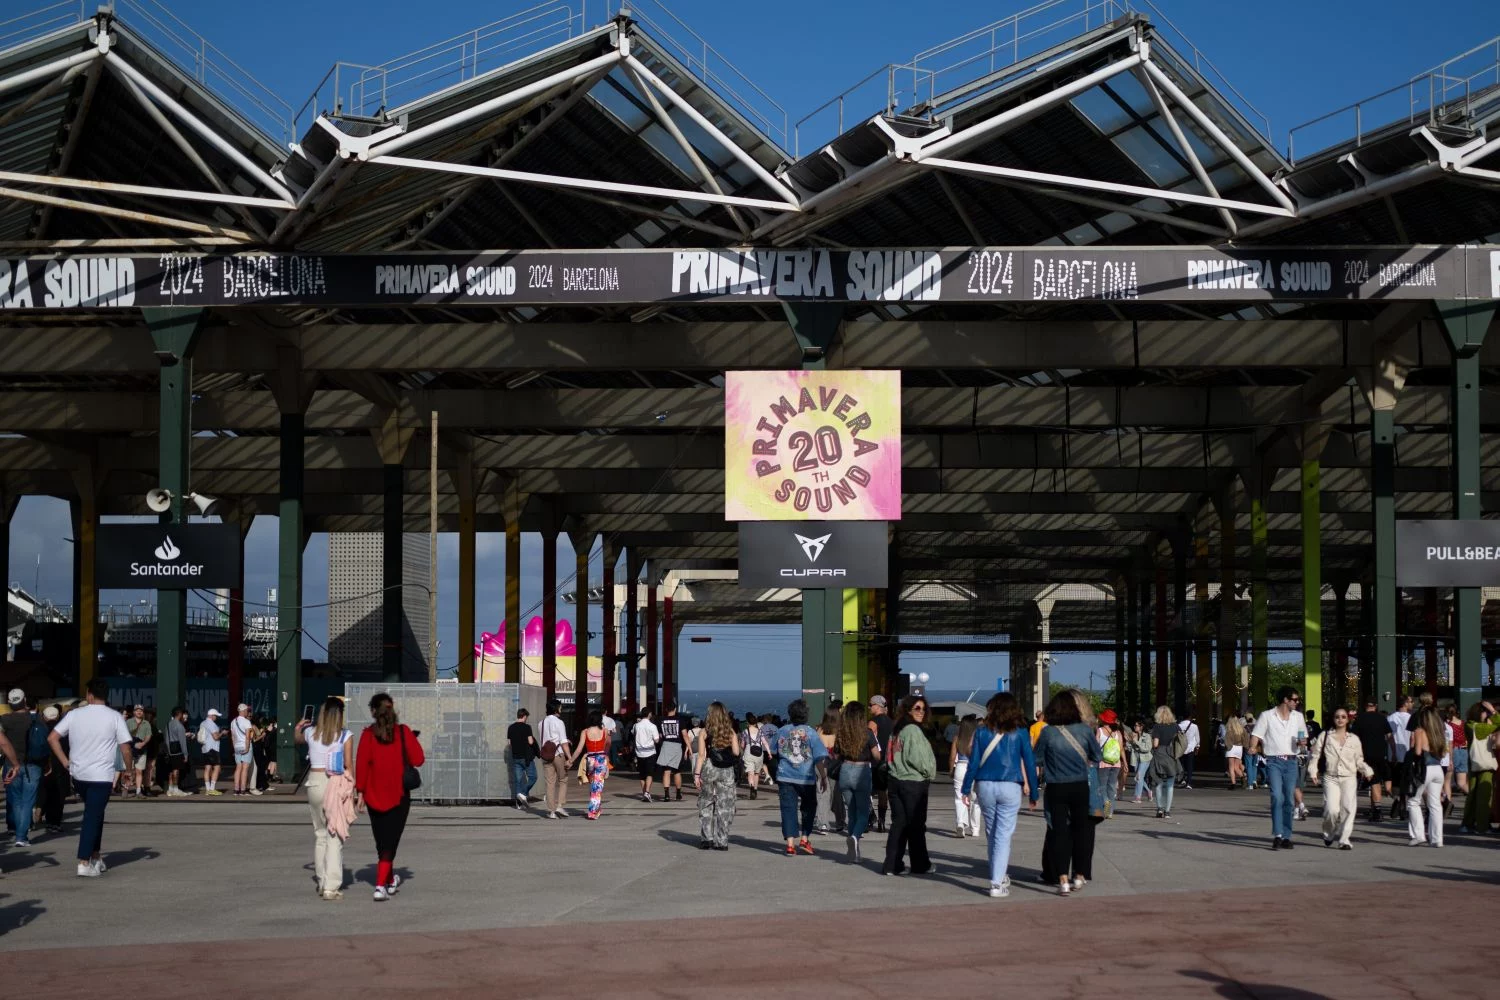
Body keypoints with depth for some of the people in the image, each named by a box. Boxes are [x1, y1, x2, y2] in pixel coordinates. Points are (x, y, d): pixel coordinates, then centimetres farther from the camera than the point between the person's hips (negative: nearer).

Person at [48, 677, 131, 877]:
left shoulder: (75, 714, 3)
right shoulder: (114, 717, -5)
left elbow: (52, 737, 2)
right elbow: (125, 748, -7)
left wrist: (66, 762, 7)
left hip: (78, 774, 4)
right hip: (101, 776, -4)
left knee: (94, 813, 20)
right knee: (93, 816, -2)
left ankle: (95, 857, 21)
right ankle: (84, 863, -9)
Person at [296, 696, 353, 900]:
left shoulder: (311, 733, 4)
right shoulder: (346, 736, -7)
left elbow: (297, 739, 27)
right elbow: (348, 766, -7)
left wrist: (298, 727, 44)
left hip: (315, 782, 4)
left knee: (319, 833, 18)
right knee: (335, 837, -2)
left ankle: (322, 882, 24)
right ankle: (332, 887, -8)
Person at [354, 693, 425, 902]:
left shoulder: (368, 734, -4)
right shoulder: (404, 732, -5)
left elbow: (361, 764, -8)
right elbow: (418, 759, -6)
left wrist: (360, 792, -4)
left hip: (374, 796, 1)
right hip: (398, 796, -1)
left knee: (381, 841, 17)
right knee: (390, 841, -1)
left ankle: (390, 880, 32)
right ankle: (380, 886, -15)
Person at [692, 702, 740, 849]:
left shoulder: (704, 732, -3)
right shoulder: (731, 732, 1)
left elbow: (701, 755, -7)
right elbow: (736, 753, -4)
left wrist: (697, 774, -5)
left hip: (709, 770, -1)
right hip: (726, 771, 1)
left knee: (706, 805, 11)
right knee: (724, 806, 6)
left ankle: (707, 839, 7)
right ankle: (721, 841, 4)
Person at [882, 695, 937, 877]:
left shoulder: (897, 730, 13)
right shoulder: (913, 730, -13)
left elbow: (890, 756, 12)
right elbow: (917, 758, -19)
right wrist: (929, 774, -2)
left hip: (896, 781, 7)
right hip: (914, 783, -7)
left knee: (898, 823, 7)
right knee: (916, 825, 3)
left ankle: (892, 865, 3)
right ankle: (920, 865, 13)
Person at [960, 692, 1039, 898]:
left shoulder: (982, 732, 1)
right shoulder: (1020, 734, -2)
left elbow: (974, 762, 1)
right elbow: (1030, 764, 0)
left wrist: (966, 789, 7)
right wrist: (1033, 794, 7)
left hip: (985, 786, 2)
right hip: (1010, 788, -2)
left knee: (992, 834, 16)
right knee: (1003, 835, -2)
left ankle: (1000, 876, 27)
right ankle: (997, 883, -9)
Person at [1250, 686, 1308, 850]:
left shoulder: (1298, 717, 13)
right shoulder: (1267, 716, 1)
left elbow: (1304, 737, 22)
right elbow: (1257, 736, 0)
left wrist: (1303, 743, 0)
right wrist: (1254, 748, -20)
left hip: (1291, 762, 4)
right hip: (1274, 761, -4)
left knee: (1289, 800, 5)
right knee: (1277, 797, -17)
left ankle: (1286, 837, 12)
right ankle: (1277, 835, -19)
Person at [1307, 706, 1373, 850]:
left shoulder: (1354, 739, 11)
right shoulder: (1325, 736, 7)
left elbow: (1359, 761, 14)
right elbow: (1314, 755, 9)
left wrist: (1367, 771, -4)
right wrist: (1313, 772, -2)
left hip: (1349, 778, 1)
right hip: (1331, 778, -1)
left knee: (1348, 808, -12)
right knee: (1332, 809, -13)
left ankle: (1343, 839, -3)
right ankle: (1328, 834, 14)